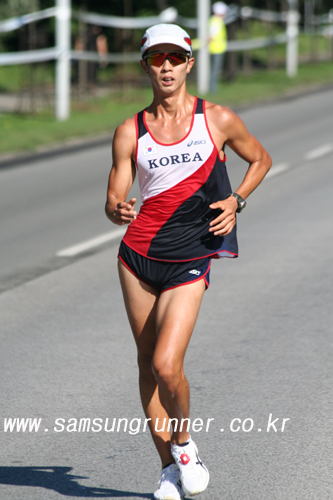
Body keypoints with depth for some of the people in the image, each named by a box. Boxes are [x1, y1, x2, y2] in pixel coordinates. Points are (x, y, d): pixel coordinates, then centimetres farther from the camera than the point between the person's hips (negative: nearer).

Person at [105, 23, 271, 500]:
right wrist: (118, 210, -22)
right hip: (139, 253, 3)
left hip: (190, 259, -2)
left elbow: (260, 159, 16)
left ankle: (183, 443, 12)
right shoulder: (131, 132, 3)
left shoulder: (218, 120, 0)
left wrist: (236, 201, 0)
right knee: (148, 363, 7)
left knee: (166, 364, -16)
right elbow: (114, 198, 1)